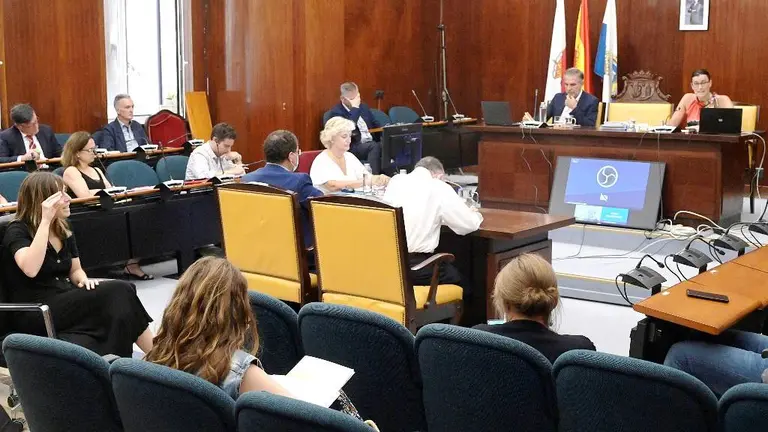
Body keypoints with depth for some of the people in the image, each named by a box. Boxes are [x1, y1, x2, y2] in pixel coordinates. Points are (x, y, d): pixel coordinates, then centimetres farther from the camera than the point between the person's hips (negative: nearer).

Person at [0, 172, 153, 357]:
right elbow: (31, 270, -27)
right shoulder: (18, 231, -8)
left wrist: (84, 280, -4)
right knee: (119, 292, -25)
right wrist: (45, 220, -25)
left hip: (66, 303, 7)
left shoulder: (63, 230, 13)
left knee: (119, 310, -26)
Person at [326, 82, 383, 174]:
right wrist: (355, 108, -16)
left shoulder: (363, 106, 17)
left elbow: (376, 125, 24)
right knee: (374, 146, -35)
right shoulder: (336, 111, -4)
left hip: (372, 143, 6)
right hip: (352, 148, -6)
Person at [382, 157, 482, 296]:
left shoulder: (395, 181, 9)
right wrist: (475, 214, 22)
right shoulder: (439, 188, -4)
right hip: (414, 265, -6)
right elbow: (470, 225, 0)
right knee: (462, 285, 19)